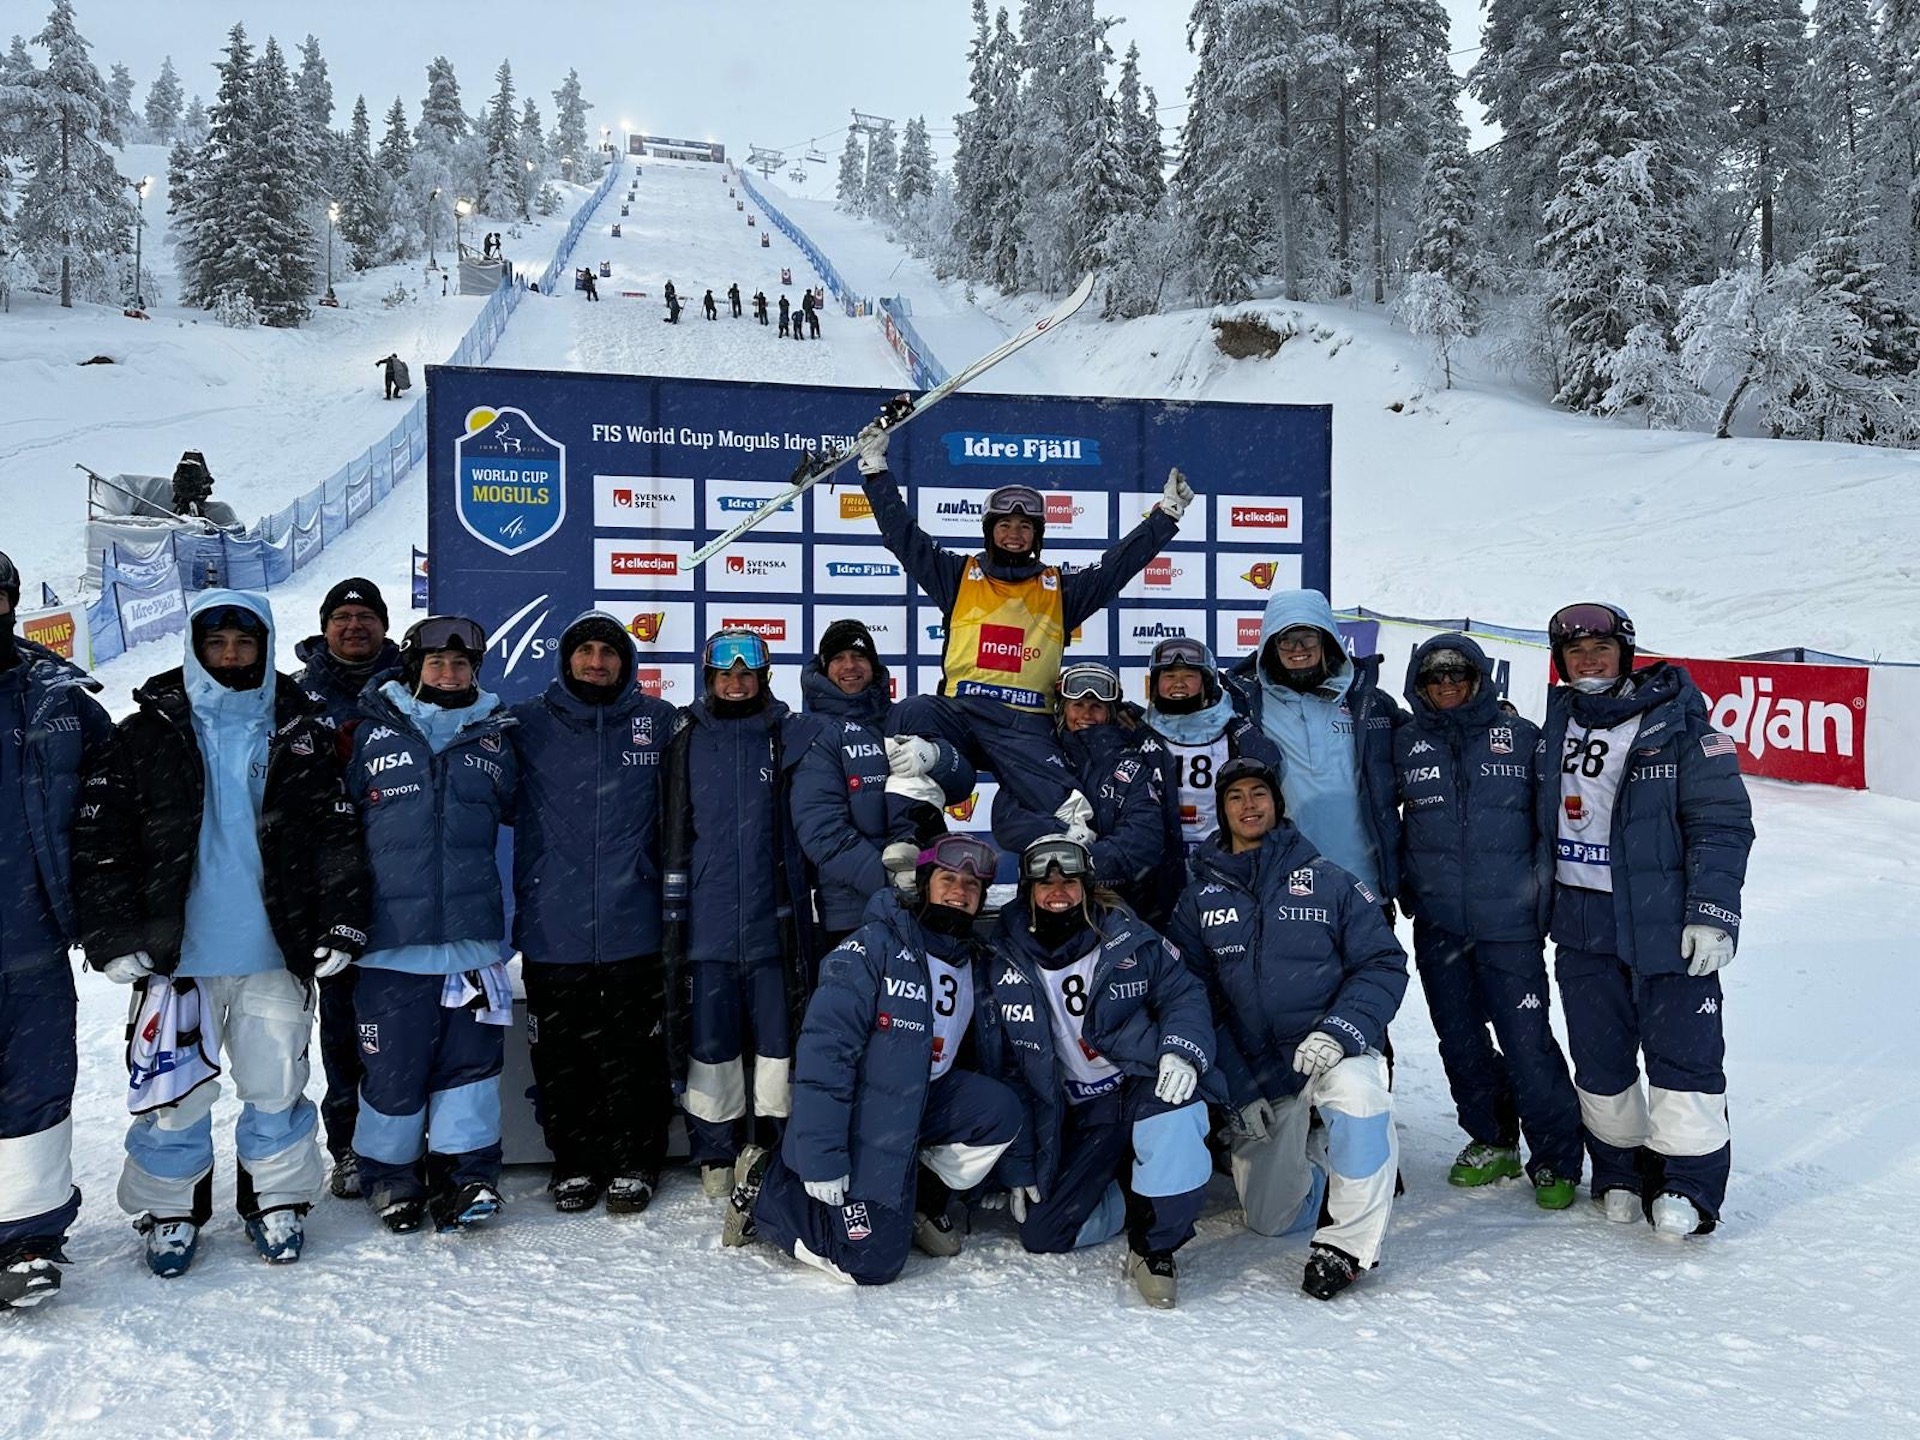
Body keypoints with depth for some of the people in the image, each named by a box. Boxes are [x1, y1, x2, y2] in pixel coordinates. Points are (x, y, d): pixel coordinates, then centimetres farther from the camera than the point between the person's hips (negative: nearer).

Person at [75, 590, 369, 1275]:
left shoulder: (301, 731, 3)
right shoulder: (148, 732, 0)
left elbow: (337, 834, 2)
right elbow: (100, 838, -1)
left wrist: (341, 923, -4)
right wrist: (113, 935, -8)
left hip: (276, 954, 1)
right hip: (175, 953, 0)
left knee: (276, 1087, 9)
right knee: (176, 1091, 7)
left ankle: (278, 1203, 26)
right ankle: (169, 1210, 26)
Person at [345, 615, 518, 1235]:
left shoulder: (494, 738, 11)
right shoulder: (371, 734, 3)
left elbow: (522, 812, 22)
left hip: (472, 934, 2)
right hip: (390, 937, -2)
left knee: (470, 1058, 3)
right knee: (393, 1067, 4)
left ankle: (466, 1172, 15)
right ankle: (389, 1175, 22)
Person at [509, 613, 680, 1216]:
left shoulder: (658, 721, 6)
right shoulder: (528, 723, 5)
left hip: (633, 924, 0)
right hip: (552, 925, 1)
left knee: (634, 1053, 6)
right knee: (560, 1055, 8)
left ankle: (634, 1163, 20)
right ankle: (573, 1163, 23)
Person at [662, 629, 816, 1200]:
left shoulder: (792, 736, 4)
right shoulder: (688, 743, 6)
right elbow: (674, 833, 9)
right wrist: (675, 910, 7)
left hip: (775, 919, 0)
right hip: (707, 922, 1)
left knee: (778, 1035, 4)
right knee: (709, 1040, 7)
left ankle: (770, 1146, 20)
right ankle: (715, 1153, 21)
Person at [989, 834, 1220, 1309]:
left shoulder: (1129, 941, -3)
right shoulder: (1007, 968, 1)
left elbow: (1184, 994, -1)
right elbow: (1008, 1072, 5)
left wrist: (1183, 1051, -24)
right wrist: (1018, 1168, 4)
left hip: (1143, 1087, -2)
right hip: (1077, 1120, 3)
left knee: (1173, 1112, -38)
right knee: (1042, 1235, -8)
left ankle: (1155, 1246, -17)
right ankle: (1133, 1194, 18)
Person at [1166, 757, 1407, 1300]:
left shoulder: (1326, 880, -1)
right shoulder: (1199, 899, 5)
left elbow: (1384, 963, -3)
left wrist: (1340, 1029, -20)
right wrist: (1239, 1091, -5)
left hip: (1335, 1052, -3)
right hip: (1257, 1077, 3)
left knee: (1355, 1091, -38)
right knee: (1270, 1220, 6)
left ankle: (1348, 1242, -17)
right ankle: (1321, 1156, 38)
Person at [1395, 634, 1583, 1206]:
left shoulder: (1520, 737, -1)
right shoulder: (1405, 743, 5)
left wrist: (1541, 893, -3)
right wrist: (1403, 884, 8)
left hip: (1509, 922, -3)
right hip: (1437, 923, 3)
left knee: (1527, 1042, -4)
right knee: (1459, 1039, 12)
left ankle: (1555, 1158, 13)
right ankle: (1492, 1140, 31)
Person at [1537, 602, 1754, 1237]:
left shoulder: (1679, 725, -7)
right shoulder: (1556, 726, 10)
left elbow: (1722, 822, -9)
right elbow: (1541, 817, 20)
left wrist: (1713, 913, -14)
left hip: (1667, 924, -5)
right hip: (1581, 928, 5)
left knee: (1683, 1055, -2)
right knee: (1598, 1060, 11)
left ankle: (1689, 1183, 12)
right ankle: (1620, 1170, 27)